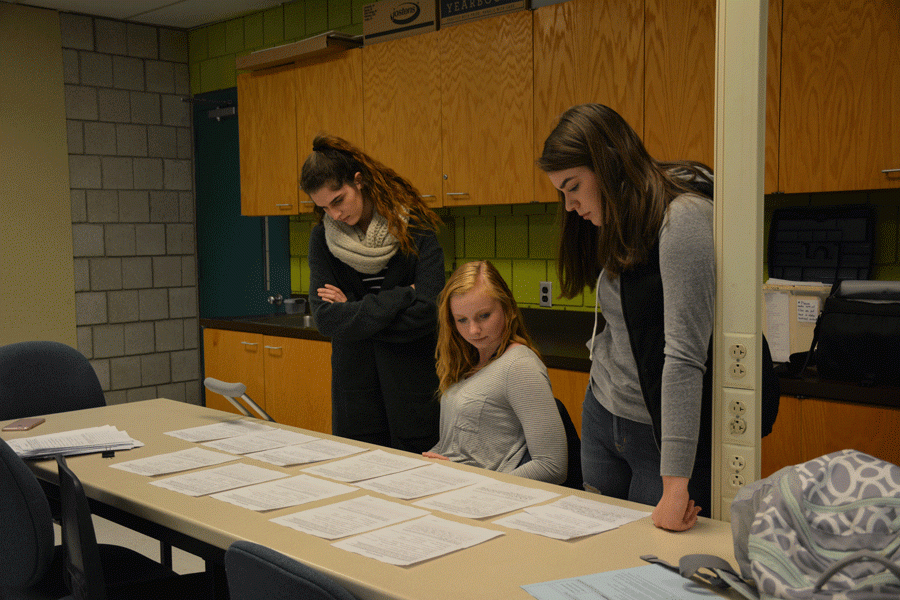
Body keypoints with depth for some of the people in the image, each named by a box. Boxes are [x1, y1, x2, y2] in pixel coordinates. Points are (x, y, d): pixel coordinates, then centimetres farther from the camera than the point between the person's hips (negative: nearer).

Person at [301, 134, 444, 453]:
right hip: (356, 388, 3)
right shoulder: (322, 237, 1)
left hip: (413, 389, -2)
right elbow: (324, 318, -10)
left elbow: (427, 313, -17)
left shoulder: (414, 228, -8)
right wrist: (400, 297, -16)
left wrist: (353, 312, -10)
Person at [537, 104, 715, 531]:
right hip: (602, 417, 8)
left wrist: (675, 481, -28)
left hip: (663, 432, -8)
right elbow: (619, 335, 10)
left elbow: (685, 354, -26)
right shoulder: (621, 224, 8)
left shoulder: (683, 217, -20)